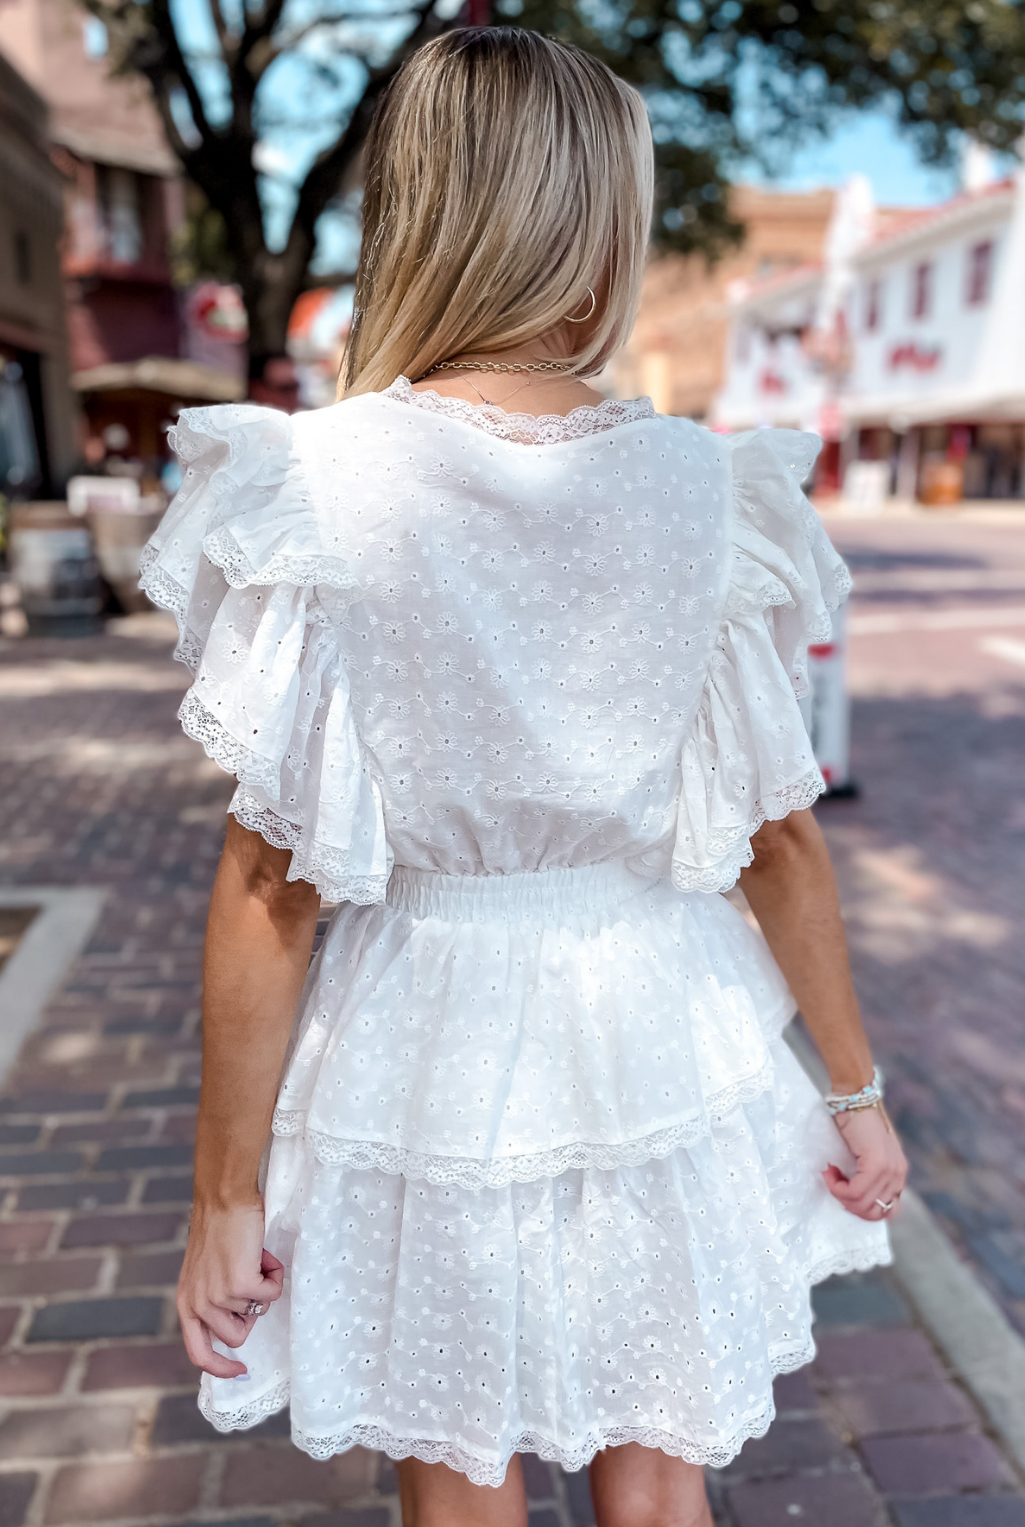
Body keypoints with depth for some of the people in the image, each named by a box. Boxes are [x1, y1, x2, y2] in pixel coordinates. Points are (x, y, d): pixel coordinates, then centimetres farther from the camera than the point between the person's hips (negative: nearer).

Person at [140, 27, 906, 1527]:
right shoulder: (704, 491, -9)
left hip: (424, 1050, -1)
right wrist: (854, 1089, 12)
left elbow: (268, 878, -13)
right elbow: (784, 840, -3)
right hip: (655, 1040, 2)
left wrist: (226, 1193, -1)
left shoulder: (318, 487, -14)